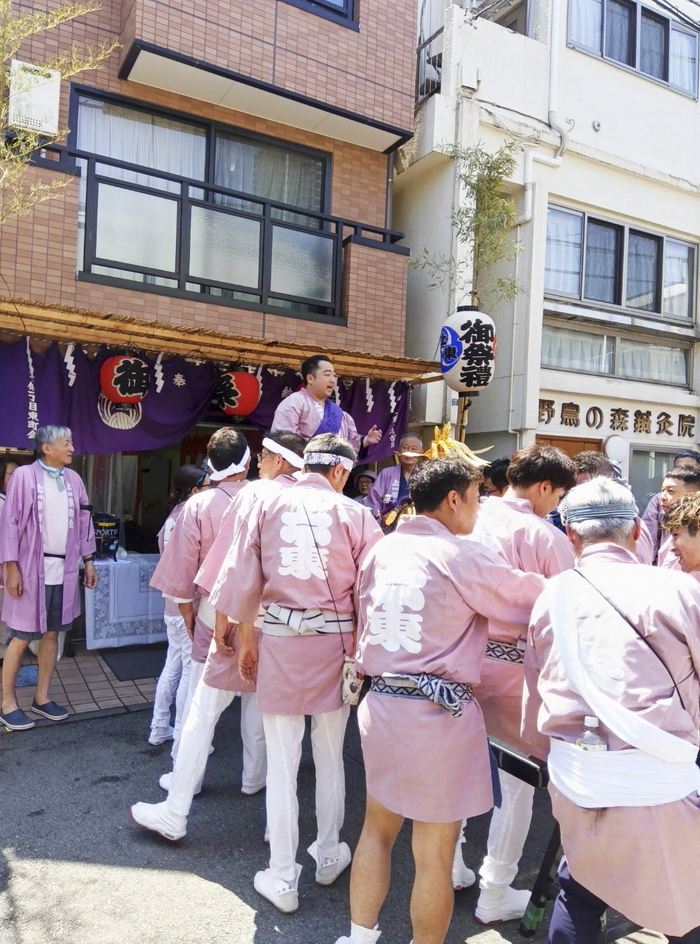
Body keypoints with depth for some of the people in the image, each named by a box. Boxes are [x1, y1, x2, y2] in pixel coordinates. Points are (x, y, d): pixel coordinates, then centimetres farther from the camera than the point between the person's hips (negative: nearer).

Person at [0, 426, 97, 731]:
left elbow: (83, 521, 11)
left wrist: (88, 561, 10)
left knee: (51, 634, 12)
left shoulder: (73, 479, 6)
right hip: (31, 569, -5)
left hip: (63, 569, 5)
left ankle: (42, 698, 25)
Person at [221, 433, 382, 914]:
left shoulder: (268, 506, -1)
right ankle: (328, 855, 38)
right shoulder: (354, 514, -5)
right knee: (330, 757, 20)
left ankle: (283, 878, 24)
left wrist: (246, 638, 13)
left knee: (282, 764, 11)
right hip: (335, 640, 0)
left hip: (279, 638, 0)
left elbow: (244, 578, 1)